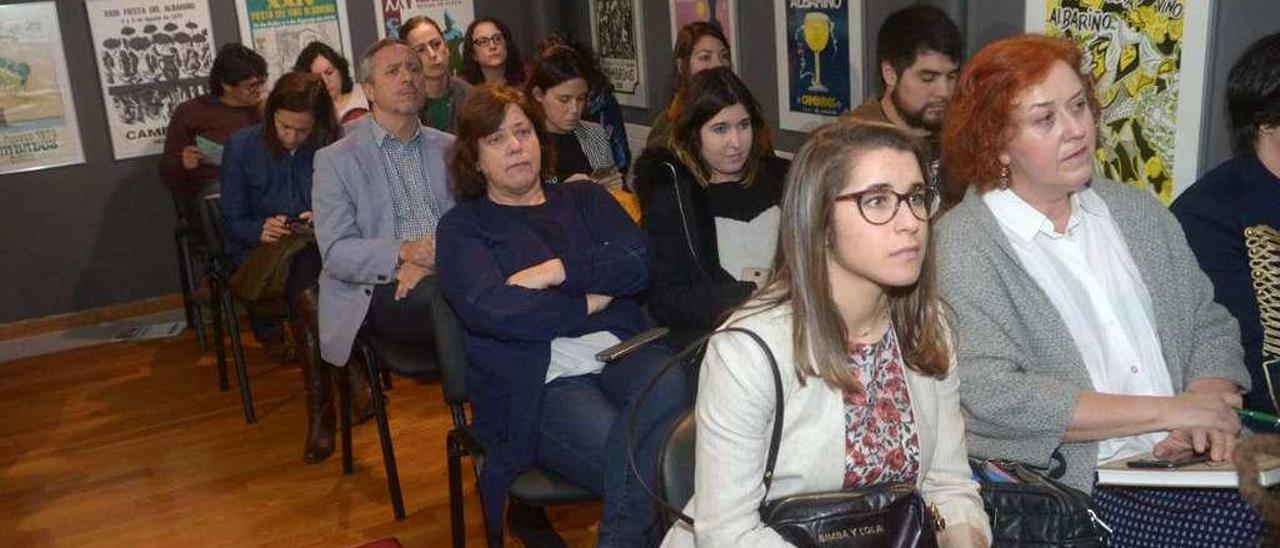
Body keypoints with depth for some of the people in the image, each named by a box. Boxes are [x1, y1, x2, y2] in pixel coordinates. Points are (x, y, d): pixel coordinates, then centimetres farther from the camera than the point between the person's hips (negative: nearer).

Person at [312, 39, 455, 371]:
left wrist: (432, 262, -14)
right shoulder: (334, 160, 7)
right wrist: (403, 252, -20)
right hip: (380, 291, -3)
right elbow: (335, 252, -2)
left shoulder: (449, 148, 19)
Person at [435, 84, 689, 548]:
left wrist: (556, 271, -7)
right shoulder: (462, 227, 11)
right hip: (539, 383, -4)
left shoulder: (584, 198, 22)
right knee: (642, 467, -31)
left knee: (670, 384, -33)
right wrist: (588, 303, -2)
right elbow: (490, 310, -9)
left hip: (622, 352, 4)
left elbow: (637, 263, 4)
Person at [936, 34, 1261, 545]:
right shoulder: (961, 245, -8)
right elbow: (993, 397, -17)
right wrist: (1168, 411, -12)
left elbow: (1210, 326, 16)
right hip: (1069, 493, -6)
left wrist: (1204, 418, -6)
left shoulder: (1139, 211, 14)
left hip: (1185, 468, 6)